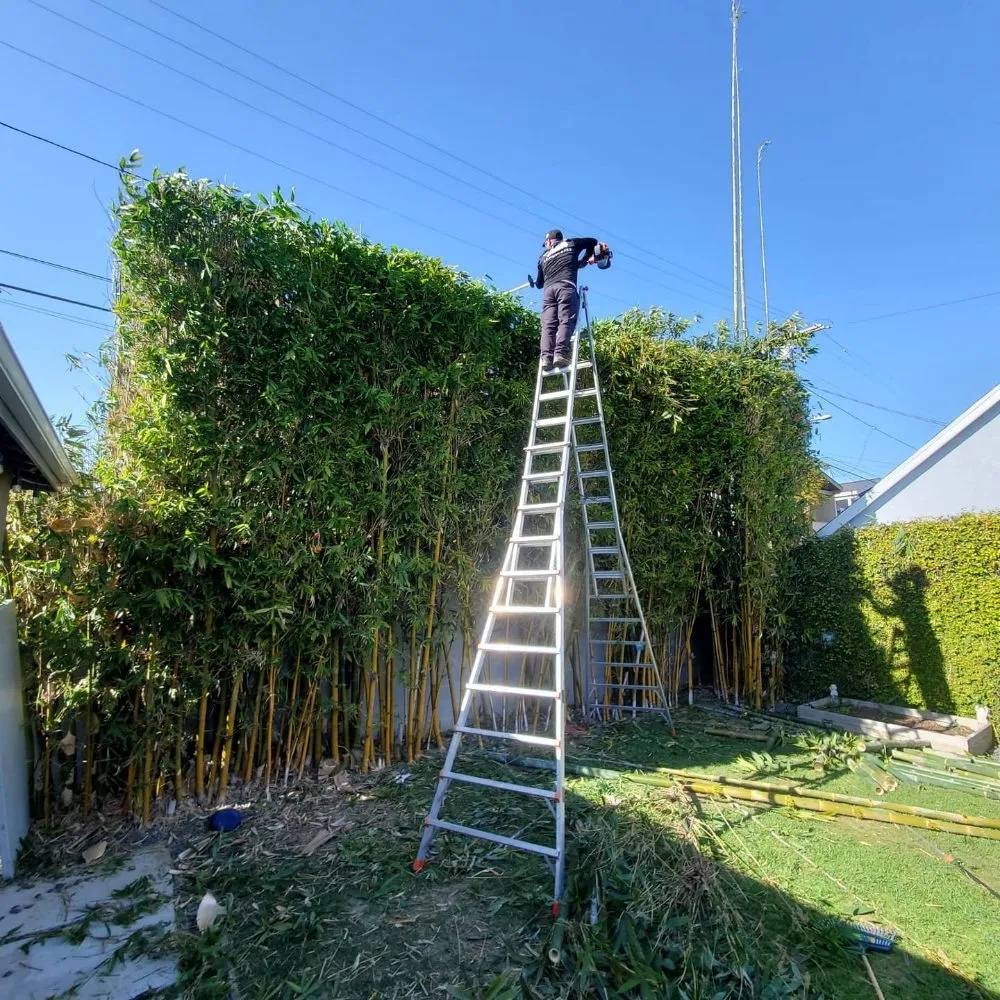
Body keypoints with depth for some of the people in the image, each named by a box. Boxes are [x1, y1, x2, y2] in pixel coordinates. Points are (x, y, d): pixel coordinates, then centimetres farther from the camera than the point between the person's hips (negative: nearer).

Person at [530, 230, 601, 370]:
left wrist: (534, 282, 53)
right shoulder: (571, 244, 24)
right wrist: (584, 260, 39)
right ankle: (561, 353, -35)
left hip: (548, 290, 3)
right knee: (566, 321, -15)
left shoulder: (544, 257, 29)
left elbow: (539, 284, 31)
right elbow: (593, 241, 32)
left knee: (548, 325, -7)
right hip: (566, 286, -3)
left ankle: (546, 357, -25)